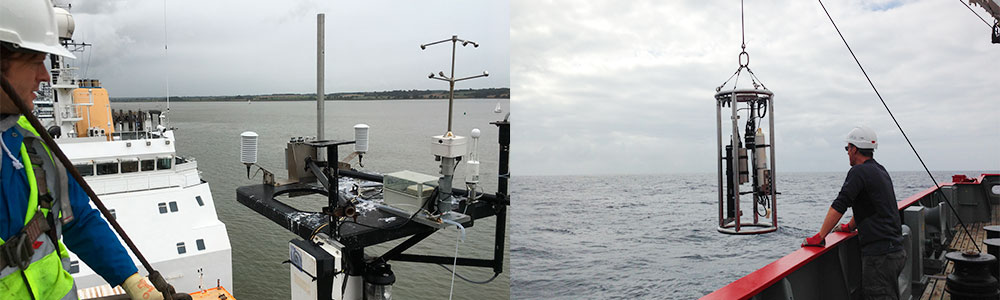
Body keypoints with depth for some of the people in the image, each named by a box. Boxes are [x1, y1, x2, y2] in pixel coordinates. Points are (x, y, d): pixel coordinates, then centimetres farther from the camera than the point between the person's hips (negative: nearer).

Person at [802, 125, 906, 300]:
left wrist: (819, 238, -16)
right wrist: (850, 227, 37)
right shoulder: (880, 170, 17)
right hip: (896, 251, 10)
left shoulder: (859, 172, -12)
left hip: (879, 254, -10)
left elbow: (838, 206, -18)